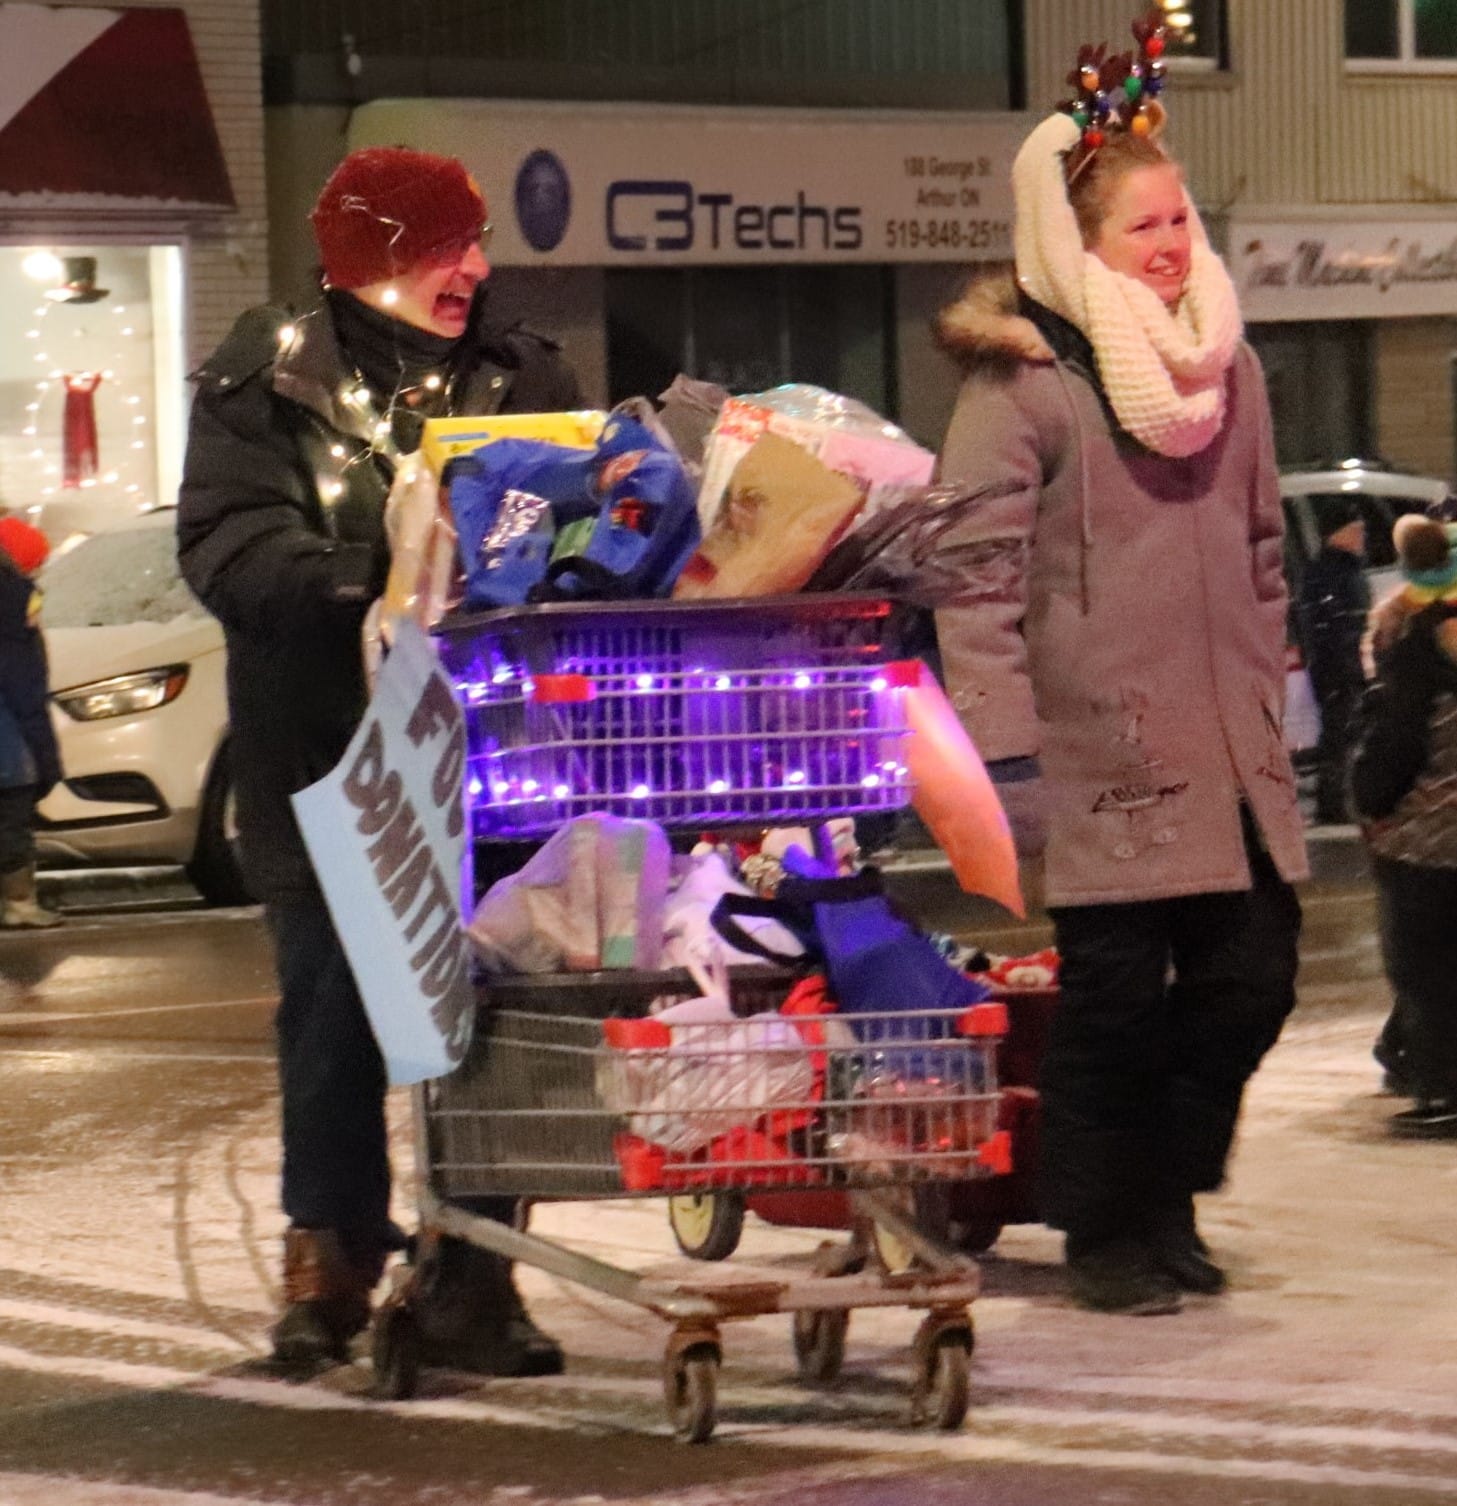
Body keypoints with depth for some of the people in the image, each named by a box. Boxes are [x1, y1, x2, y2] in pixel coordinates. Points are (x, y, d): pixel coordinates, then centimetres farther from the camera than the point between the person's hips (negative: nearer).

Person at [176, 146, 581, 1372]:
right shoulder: (268, 383, 1)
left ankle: (473, 1277, 7)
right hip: (325, 756, -2)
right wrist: (365, 577, -25)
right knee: (333, 1007, 3)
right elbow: (225, 545, -11)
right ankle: (331, 1255, 17)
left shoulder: (524, 377, 10)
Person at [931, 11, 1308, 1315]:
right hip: (1102, 752, -6)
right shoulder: (1023, 380, -7)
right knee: (1115, 999, -2)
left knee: (1248, 982, 4)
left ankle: (1165, 1201, 23)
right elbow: (976, 572, -9)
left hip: (1227, 755, 6)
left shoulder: (1225, 365, 14)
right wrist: (1003, 749, -14)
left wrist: (1268, 696, 19)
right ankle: (1103, 1236, 14)